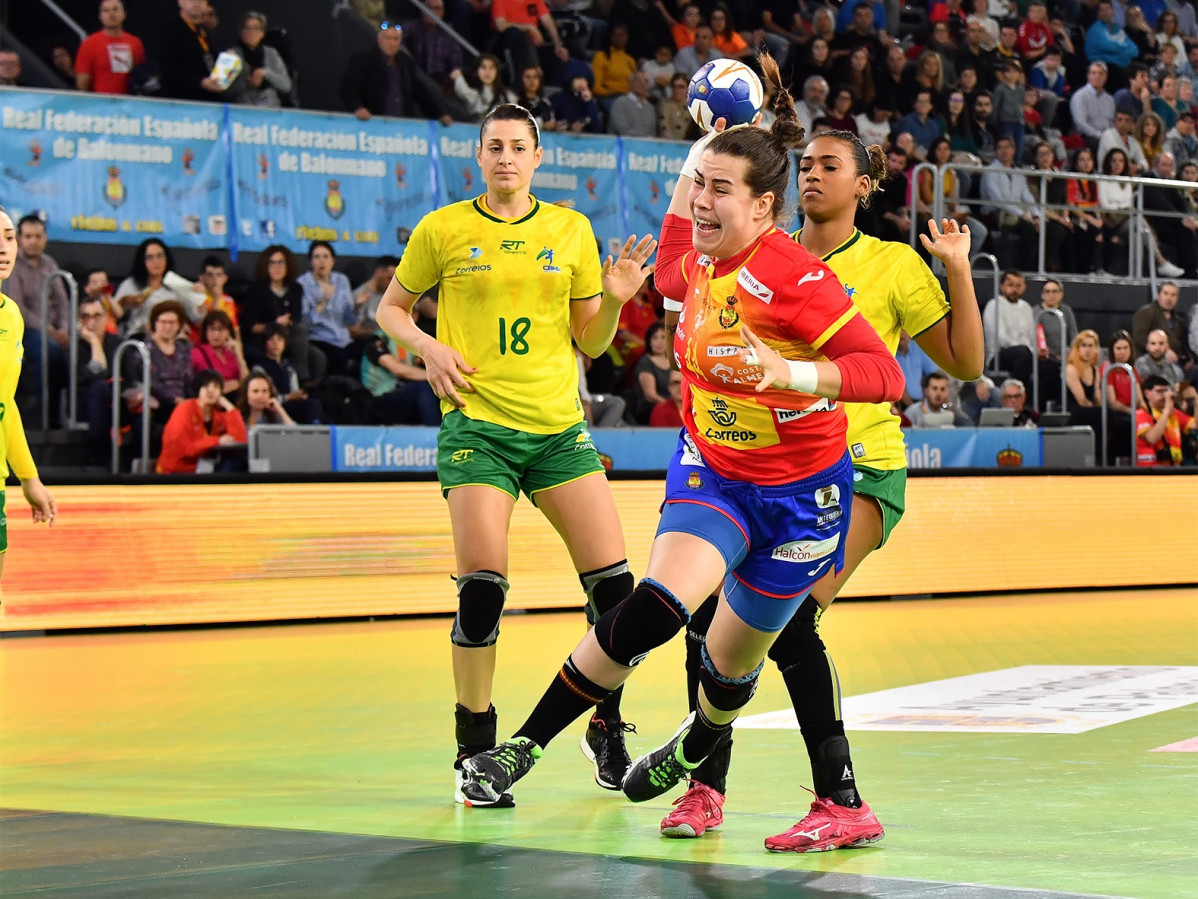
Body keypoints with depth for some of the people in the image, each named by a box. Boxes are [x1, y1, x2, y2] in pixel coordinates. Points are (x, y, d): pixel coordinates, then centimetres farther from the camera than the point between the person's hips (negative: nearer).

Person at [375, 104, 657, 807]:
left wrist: (614, 301, -6)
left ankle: (607, 727, 16)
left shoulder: (570, 229, 10)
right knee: (483, 587, -12)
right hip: (477, 424, -3)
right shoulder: (442, 229, 3)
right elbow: (392, 308, 13)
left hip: (560, 425, 3)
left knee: (614, 580, -4)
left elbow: (591, 341, 13)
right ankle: (475, 747, 5)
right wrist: (428, 348, -6)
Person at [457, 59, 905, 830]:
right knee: (657, 607, -24)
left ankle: (692, 754, 47)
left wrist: (788, 373, -43)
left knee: (734, 659, 12)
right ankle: (523, 746, -19)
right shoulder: (705, 260, -3)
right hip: (712, 470, 4)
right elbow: (671, 277, 24)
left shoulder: (794, 276, -24)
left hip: (798, 492, -4)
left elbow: (883, 373, -28)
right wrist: (689, 164, 18)